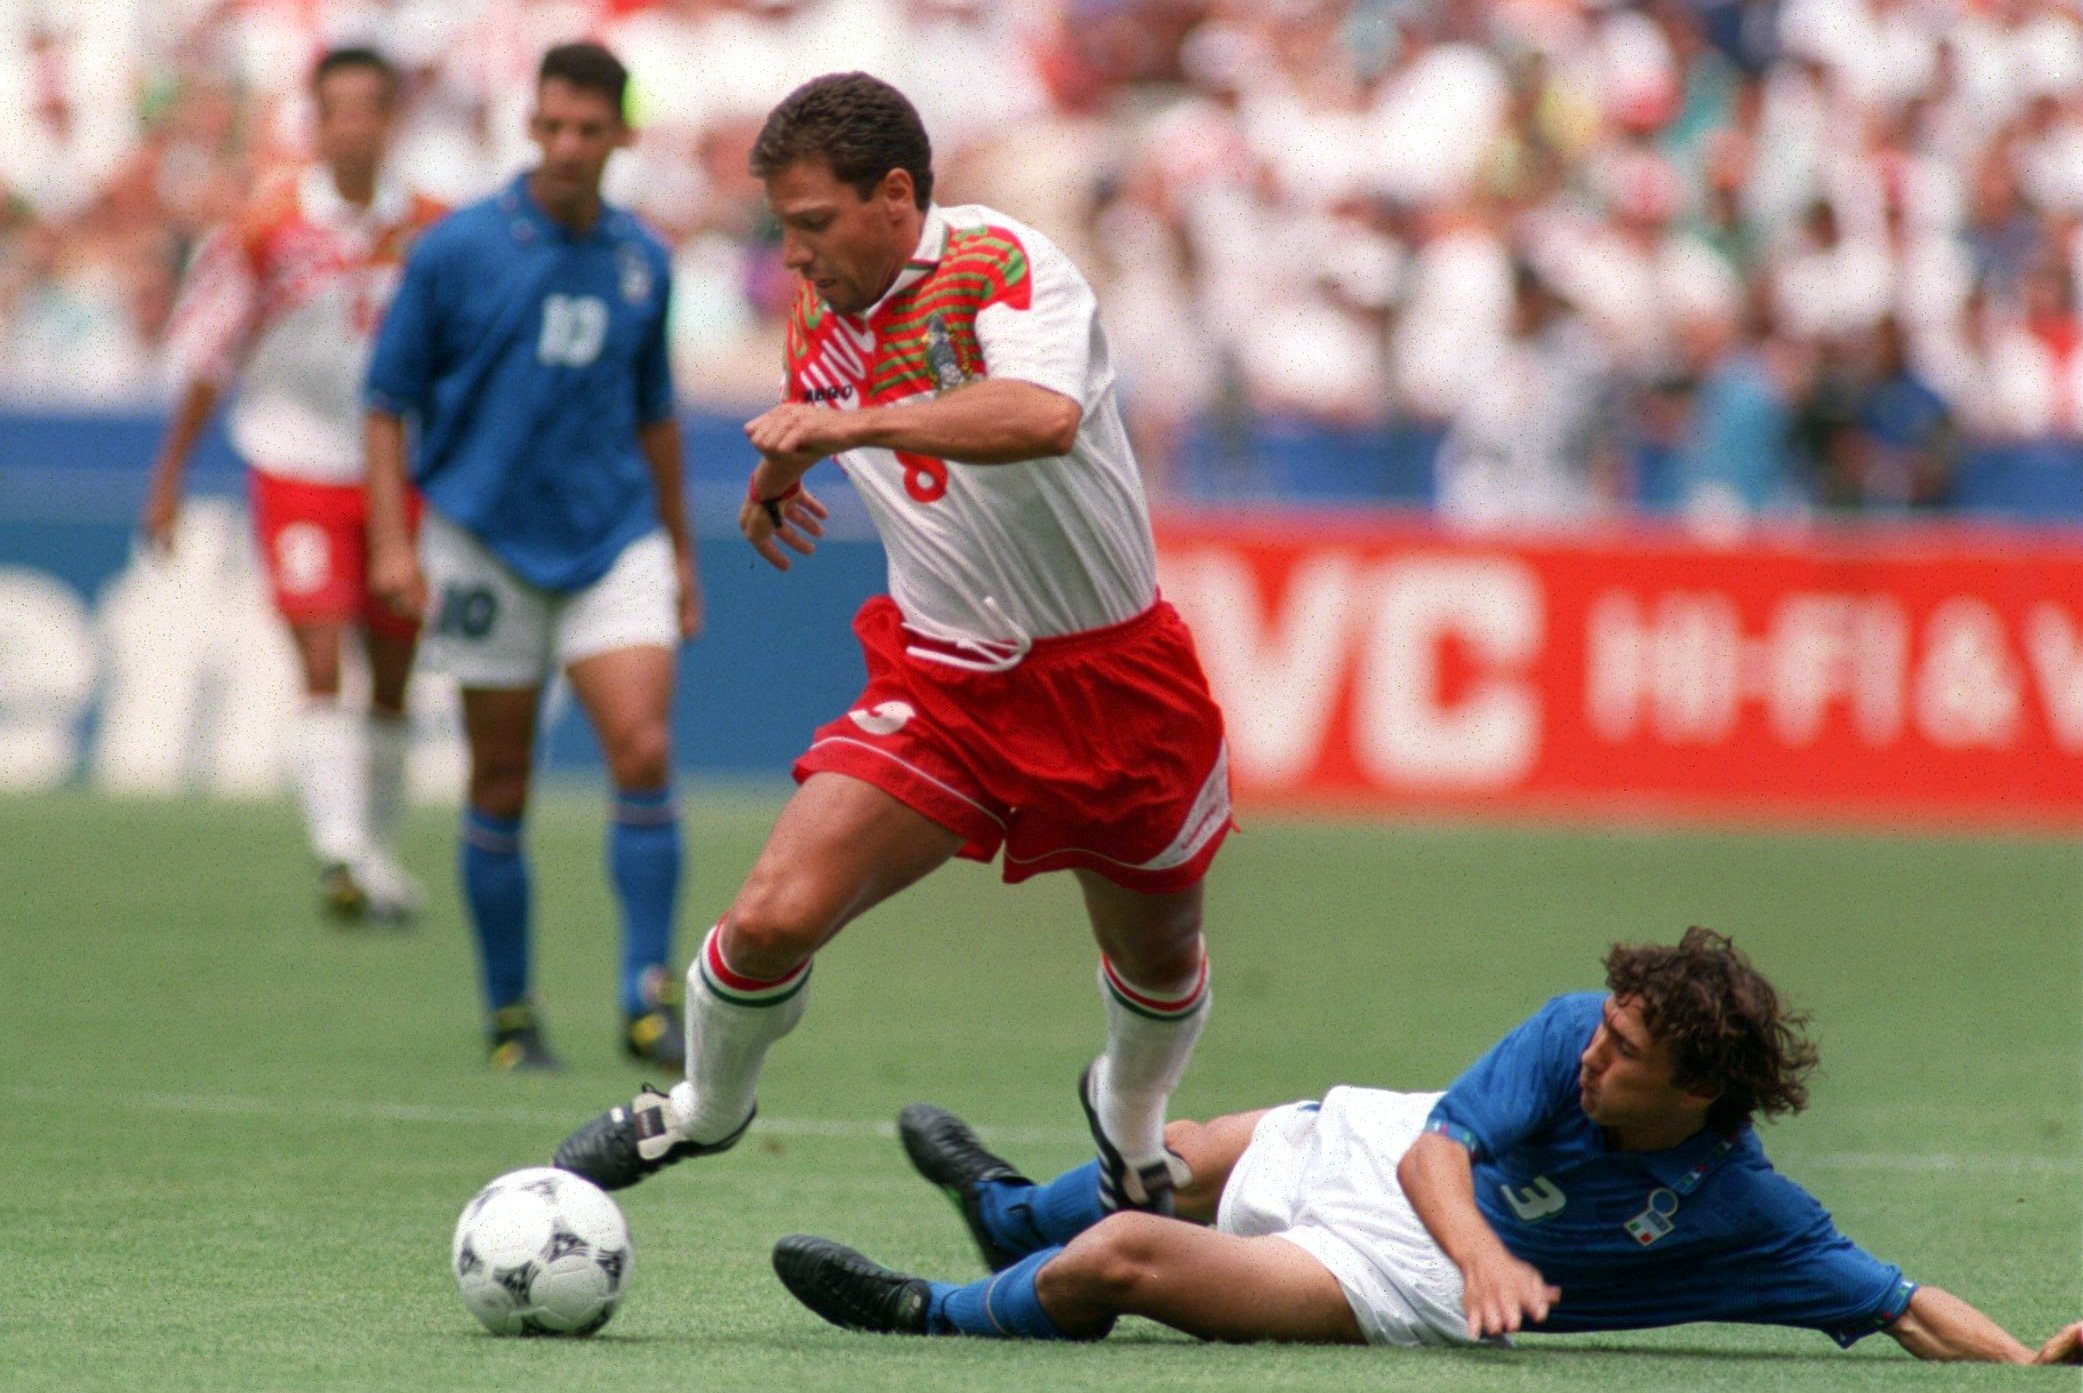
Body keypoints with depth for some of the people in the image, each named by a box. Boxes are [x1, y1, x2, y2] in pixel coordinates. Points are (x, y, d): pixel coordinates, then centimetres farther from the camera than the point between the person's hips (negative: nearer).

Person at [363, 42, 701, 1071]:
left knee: (643, 751, -14)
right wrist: (391, 541, -9)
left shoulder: (641, 261, 7)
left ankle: (649, 1002, -10)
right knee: (500, 786, 3)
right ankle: (511, 1015, 15)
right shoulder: (457, 250, -4)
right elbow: (389, 396, 0)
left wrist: (680, 552, 22)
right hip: (488, 538, -2)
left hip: (614, 540, 2)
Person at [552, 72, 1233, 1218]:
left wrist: (854, 424, -42)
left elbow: (1046, 415, -41)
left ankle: (1130, 1119, 50)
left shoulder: (1001, 264, -20)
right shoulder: (817, 323, 0)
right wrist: (778, 472, 2)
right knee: (773, 917, -15)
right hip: (942, 679, 3)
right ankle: (705, 1108, 14)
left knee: (1159, 962, 17)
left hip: (1112, 677, -3)